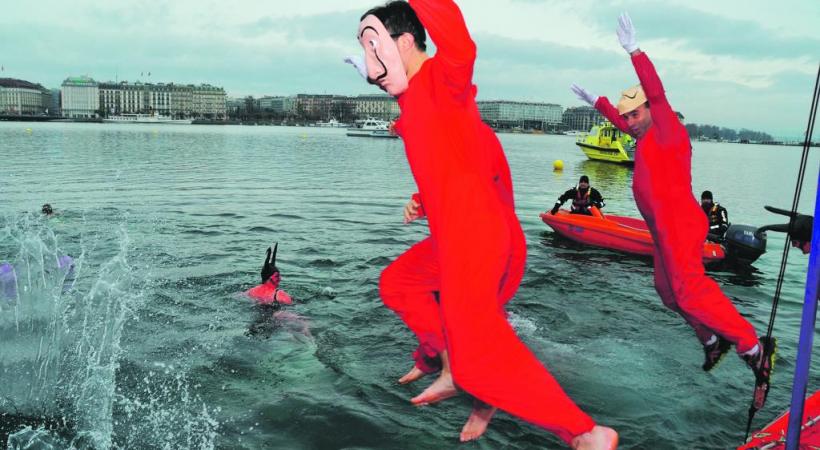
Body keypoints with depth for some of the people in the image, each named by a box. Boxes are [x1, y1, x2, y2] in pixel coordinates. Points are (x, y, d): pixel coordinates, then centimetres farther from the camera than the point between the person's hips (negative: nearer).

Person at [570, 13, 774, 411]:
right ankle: (713, 341, 31)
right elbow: (620, 120, 37)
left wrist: (633, 50, -29)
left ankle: (755, 348, -19)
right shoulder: (648, 137, 19)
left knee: (689, 289, -23)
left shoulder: (667, 130, -5)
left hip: (678, 222, -10)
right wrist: (595, 102, 44)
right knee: (669, 291, 17)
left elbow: (657, 94, -22)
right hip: (665, 227, 10)